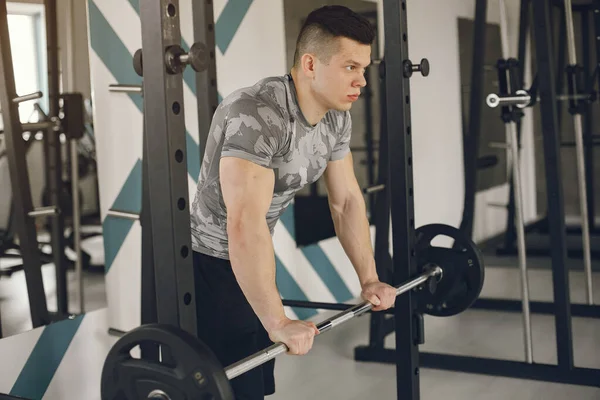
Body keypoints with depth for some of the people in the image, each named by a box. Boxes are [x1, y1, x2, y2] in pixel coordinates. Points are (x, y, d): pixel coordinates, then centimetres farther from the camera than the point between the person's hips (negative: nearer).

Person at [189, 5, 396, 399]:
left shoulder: (337, 117, -3)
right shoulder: (258, 115, -31)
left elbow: (347, 199, 8)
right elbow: (245, 227, -38)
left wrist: (369, 278, 8)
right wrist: (278, 323, -39)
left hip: (253, 260, 8)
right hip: (206, 263, -8)